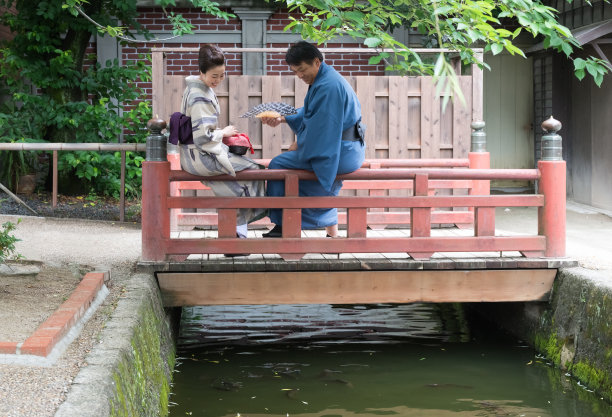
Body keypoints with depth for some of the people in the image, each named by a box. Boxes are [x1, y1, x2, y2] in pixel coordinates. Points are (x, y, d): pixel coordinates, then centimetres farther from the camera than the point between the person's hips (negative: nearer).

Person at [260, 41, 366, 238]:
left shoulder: (327, 86, -20)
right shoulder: (326, 78, 13)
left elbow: (317, 125, -21)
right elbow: (308, 112, 20)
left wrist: (299, 144, -7)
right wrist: (282, 118, 8)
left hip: (340, 154, -11)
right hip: (347, 150, 11)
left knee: (278, 164, -5)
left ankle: (282, 227, 6)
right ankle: (332, 233, 31)